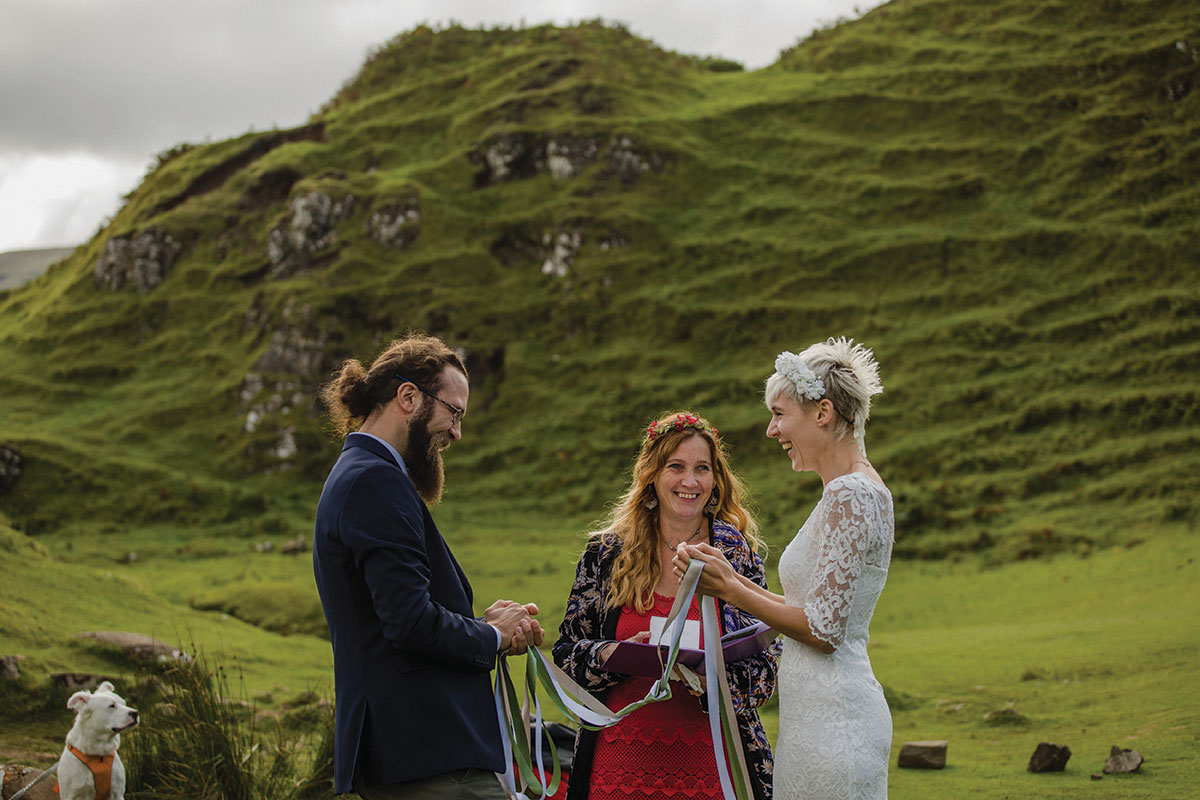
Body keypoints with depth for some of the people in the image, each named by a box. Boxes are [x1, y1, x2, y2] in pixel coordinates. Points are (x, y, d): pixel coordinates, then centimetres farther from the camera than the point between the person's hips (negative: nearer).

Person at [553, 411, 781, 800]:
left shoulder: (738, 554, 3)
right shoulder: (606, 553, 4)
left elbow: (766, 664, 1)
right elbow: (566, 653, 7)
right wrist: (611, 655, -14)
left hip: (706, 761, 0)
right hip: (622, 760, 1)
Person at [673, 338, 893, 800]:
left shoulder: (851, 497, -15)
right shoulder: (856, 492, 16)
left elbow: (823, 629, -19)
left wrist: (730, 590, -10)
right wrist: (734, 579, 12)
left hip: (832, 724, -10)